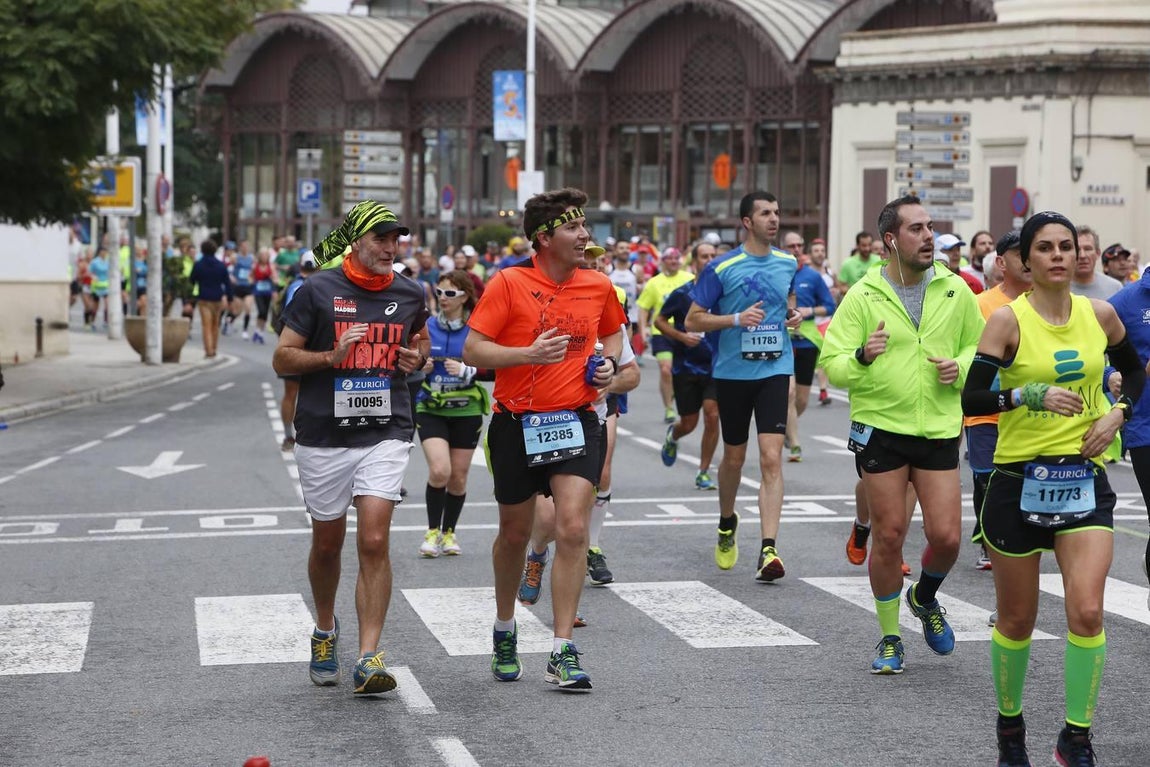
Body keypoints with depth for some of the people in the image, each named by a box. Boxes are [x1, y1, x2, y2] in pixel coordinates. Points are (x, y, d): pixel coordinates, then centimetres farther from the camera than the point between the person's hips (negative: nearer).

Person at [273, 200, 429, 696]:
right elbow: (282, 358, -2)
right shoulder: (318, 291, -4)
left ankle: (369, 658, -13)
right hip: (324, 436, -1)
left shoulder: (409, 294, 6)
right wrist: (333, 356, -18)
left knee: (374, 543, -13)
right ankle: (325, 631, 39)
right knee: (327, 543, 13)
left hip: (386, 434, 1)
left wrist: (417, 358, 3)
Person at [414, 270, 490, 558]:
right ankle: (432, 531, 1)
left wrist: (466, 370, -22)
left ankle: (449, 532, 26)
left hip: (466, 412, 0)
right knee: (439, 471, -16)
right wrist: (421, 368, -12)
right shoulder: (428, 327, 2)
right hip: (431, 409, 0)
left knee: (458, 477, 7)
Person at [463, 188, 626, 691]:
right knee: (514, 534, 13)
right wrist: (529, 354, -22)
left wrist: (609, 362, 4)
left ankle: (563, 653, -8)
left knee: (573, 527, -13)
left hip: (576, 421, 2)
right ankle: (505, 630, 38)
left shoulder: (599, 286, 4)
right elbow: (472, 351, -10)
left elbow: (613, 333, 24)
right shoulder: (509, 283, -8)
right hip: (517, 423, -2)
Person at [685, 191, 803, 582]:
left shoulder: (788, 263, 7)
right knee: (734, 457, 12)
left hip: (775, 370, 2)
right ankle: (727, 524, 41)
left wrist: (793, 315, 5)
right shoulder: (721, 268, -6)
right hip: (732, 372, -2)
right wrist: (737, 319, -17)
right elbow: (692, 320, -4)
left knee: (771, 457, -12)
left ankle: (768, 550, -16)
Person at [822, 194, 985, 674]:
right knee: (888, 537, 2)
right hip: (880, 430, -2)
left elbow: (978, 347, 15)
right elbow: (832, 365, -5)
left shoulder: (955, 291, 3)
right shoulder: (862, 297, -4)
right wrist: (862, 356, -25)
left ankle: (925, 597, 30)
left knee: (946, 535, -4)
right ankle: (890, 638, 19)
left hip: (938, 430, 2)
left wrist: (961, 367, -6)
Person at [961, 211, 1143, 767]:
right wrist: (1032, 395, -26)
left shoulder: (1098, 315, 3)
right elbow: (971, 398, -13)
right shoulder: (1008, 320, -7)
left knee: (1087, 612, -13)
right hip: (1019, 480, -2)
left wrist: (1118, 413, 4)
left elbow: (1134, 370, 21)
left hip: (1084, 479, 2)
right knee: (1017, 620, 9)